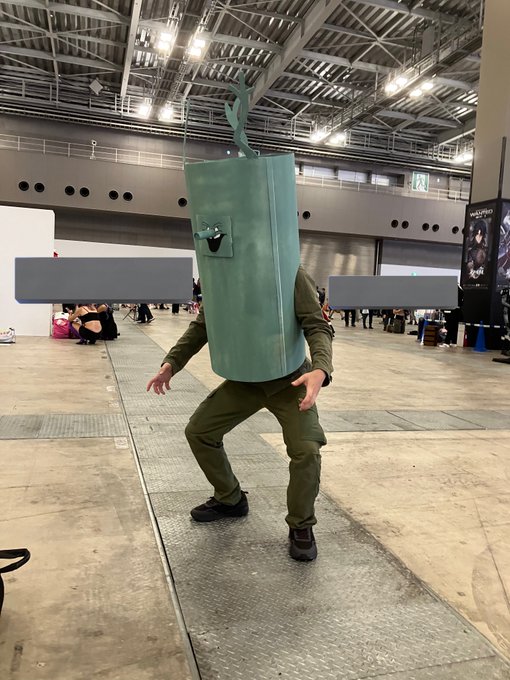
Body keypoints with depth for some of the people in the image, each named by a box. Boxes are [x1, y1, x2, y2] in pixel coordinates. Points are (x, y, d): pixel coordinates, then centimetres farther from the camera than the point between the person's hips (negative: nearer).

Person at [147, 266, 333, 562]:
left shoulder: (292, 276, -19)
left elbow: (318, 327, -21)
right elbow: (202, 326, 3)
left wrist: (320, 370, -41)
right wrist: (172, 363, -10)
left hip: (289, 378, -5)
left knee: (307, 450, -22)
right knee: (198, 431, 3)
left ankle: (301, 526, 6)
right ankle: (230, 499, 26)